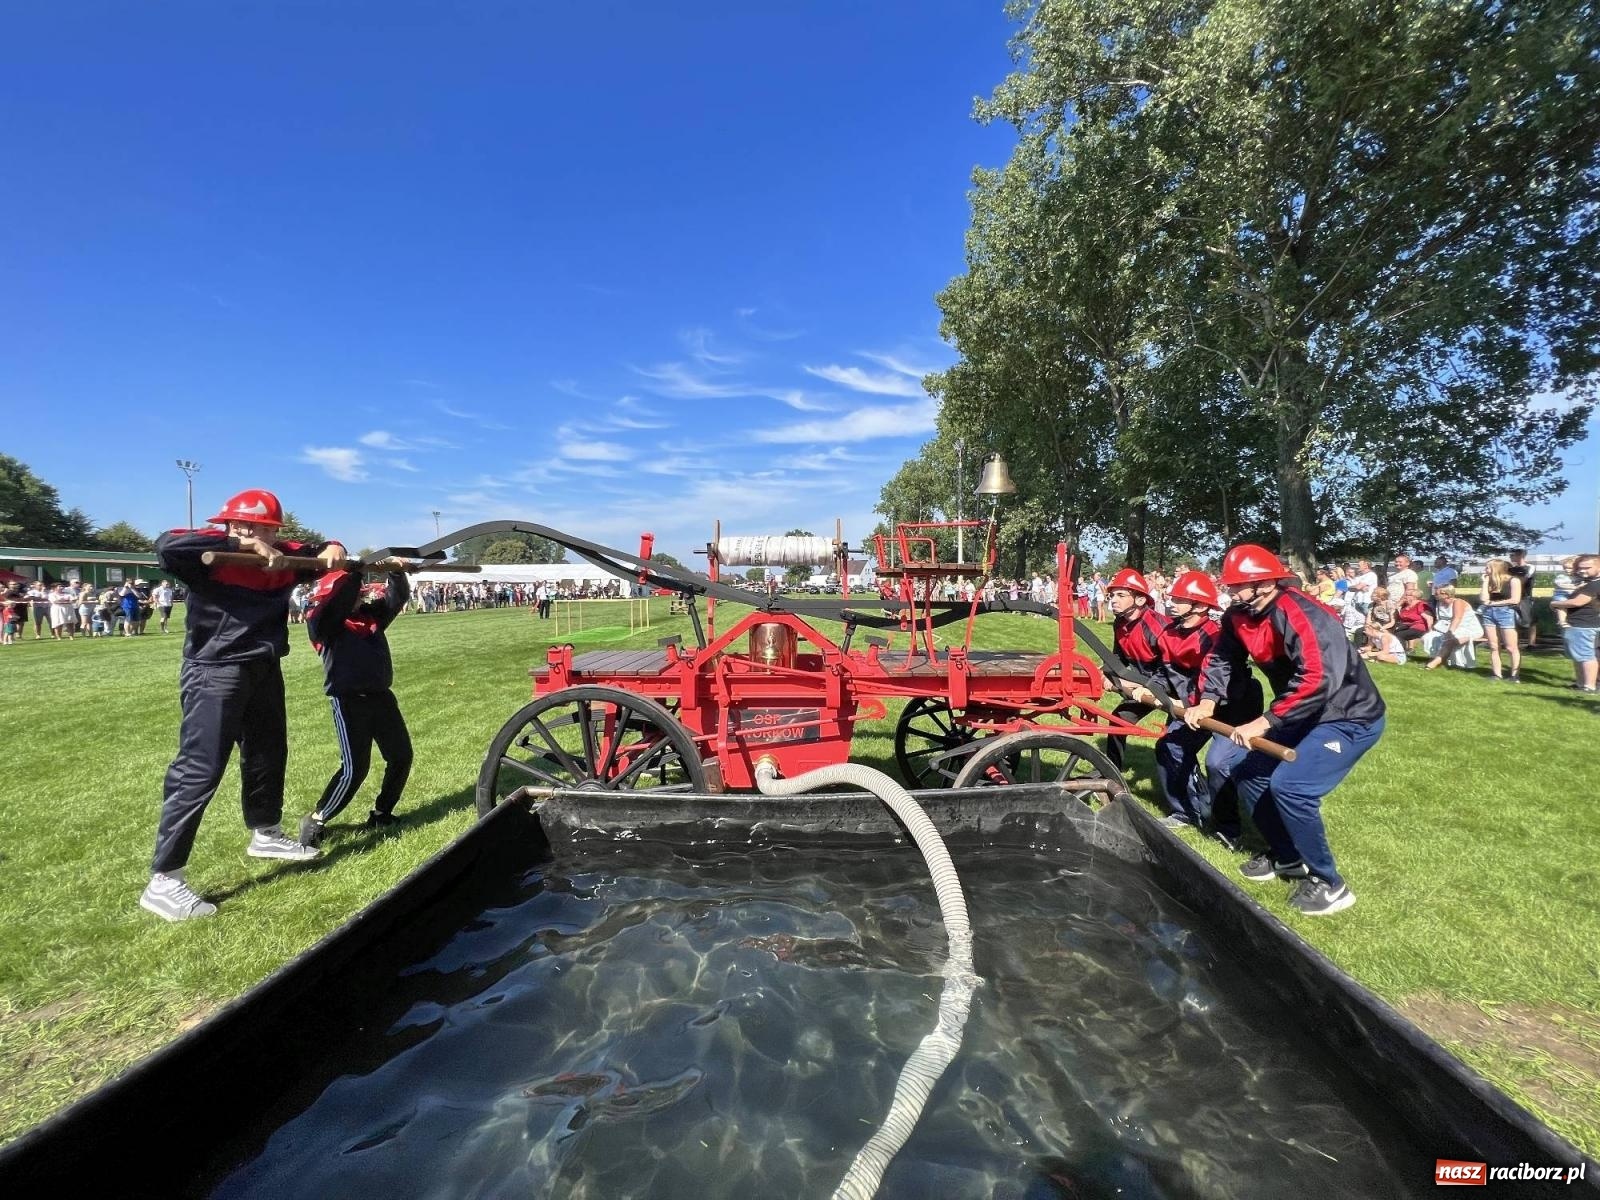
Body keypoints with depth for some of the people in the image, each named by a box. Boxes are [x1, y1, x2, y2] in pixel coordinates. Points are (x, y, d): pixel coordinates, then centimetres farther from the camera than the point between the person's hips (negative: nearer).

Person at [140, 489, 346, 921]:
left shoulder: (283, 557, 3)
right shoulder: (214, 556, -15)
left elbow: (318, 556, 18)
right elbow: (166, 545, -34)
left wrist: (333, 548, -7)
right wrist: (242, 545, -33)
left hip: (264, 671, 8)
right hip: (215, 673, -8)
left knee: (269, 754, 21)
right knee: (199, 771, -9)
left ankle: (265, 835, 43)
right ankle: (163, 881, 0)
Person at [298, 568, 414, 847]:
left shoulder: (372, 613, 10)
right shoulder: (322, 620, -6)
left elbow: (398, 596, 4)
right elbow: (339, 599, -25)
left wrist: (396, 572, -12)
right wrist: (353, 569, -22)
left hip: (381, 696, 7)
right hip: (349, 700, -6)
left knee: (401, 757, 11)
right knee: (355, 768, -8)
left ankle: (381, 814, 27)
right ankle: (315, 822, 11)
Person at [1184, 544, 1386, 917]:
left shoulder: (1300, 616, -30)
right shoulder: (1239, 617, -3)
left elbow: (1318, 681, -39)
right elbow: (1222, 658, 3)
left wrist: (1265, 722, -37)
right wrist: (1207, 701, -12)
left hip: (1350, 718, -9)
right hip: (1305, 716, 9)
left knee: (1289, 786, -22)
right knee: (1250, 775, 9)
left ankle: (1329, 883, -1)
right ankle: (1287, 856, 28)